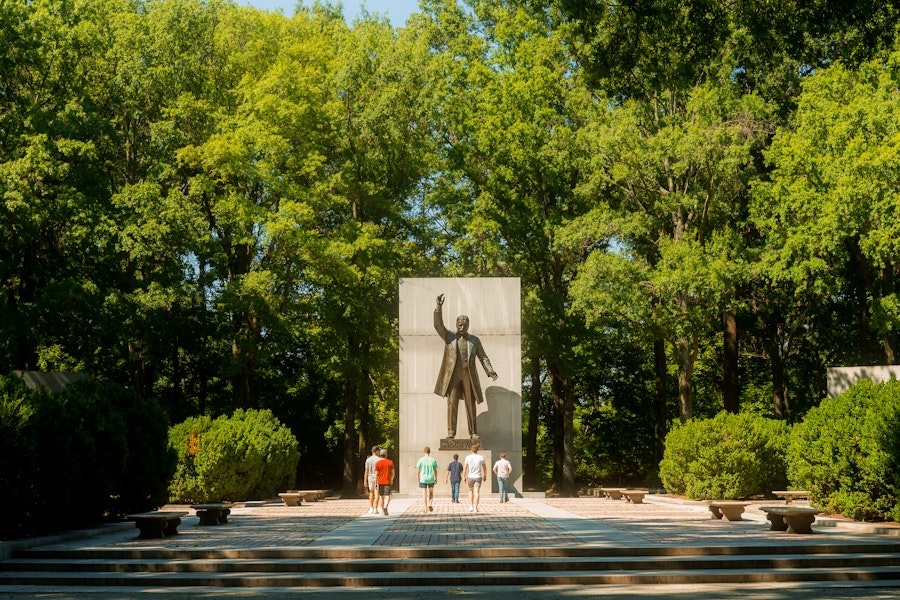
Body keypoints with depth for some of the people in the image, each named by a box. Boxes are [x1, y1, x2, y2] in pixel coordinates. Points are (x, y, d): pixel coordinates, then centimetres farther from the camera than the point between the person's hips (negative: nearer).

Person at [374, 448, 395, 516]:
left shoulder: (378, 463, -4)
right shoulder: (390, 462, -1)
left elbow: (376, 474, -6)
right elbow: (392, 472, 4)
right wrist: (392, 480, 19)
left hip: (380, 482, 1)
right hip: (388, 482, -1)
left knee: (381, 496, 13)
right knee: (387, 496, -3)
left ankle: (382, 510, 18)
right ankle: (385, 507, -28)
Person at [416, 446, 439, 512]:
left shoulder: (421, 460, -5)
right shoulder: (433, 460, -4)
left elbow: (418, 470, -1)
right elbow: (435, 470, 1)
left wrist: (418, 478, 13)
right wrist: (436, 478, 14)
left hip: (423, 479, -1)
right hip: (431, 479, 1)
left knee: (424, 494, 5)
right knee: (431, 493, 19)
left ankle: (426, 508, 4)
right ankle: (430, 504, 3)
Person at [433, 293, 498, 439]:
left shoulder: (474, 340, 10)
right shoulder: (449, 336, 7)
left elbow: (483, 357, 7)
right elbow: (438, 325, -7)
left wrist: (490, 371, -10)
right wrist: (439, 307, -19)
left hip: (469, 376, 1)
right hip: (452, 375, -1)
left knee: (471, 404, 2)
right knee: (452, 403, -7)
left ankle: (473, 432, 7)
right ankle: (451, 432, -7)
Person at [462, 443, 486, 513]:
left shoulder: (468, 457, -4)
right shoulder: (481, 457, -2)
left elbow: (465, 468, -3)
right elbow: (484, 468, 8)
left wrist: (464, 477, 5)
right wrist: (485, 476, 21)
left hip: (470, 477, 1)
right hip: (478, 477, -1)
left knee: (471, 491, 19)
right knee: (476, 492, -4)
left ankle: (471, 506, 13)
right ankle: (475, 507, -13)